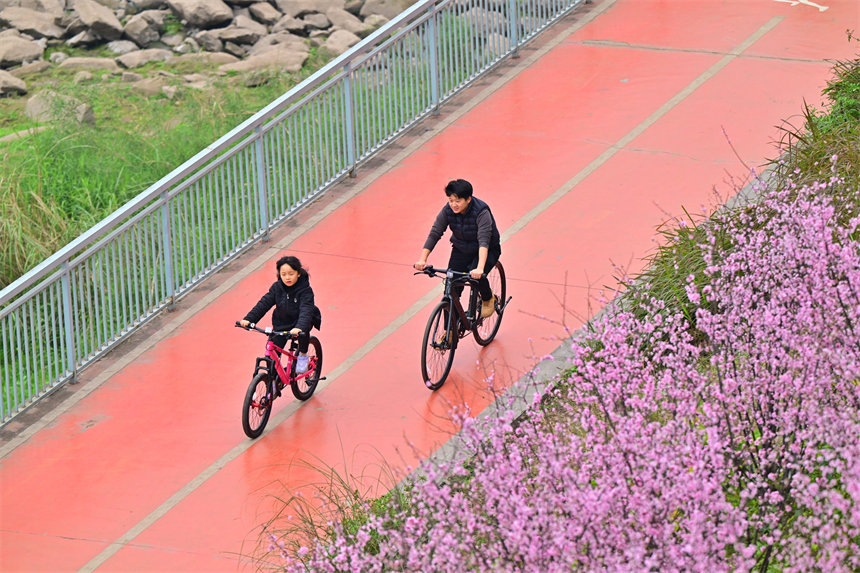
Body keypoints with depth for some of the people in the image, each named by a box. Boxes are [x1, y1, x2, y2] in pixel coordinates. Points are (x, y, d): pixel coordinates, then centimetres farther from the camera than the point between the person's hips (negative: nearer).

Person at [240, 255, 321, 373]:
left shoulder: (305, 290, -21)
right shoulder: (277, 287, -8)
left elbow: (306, 310, -34)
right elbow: (264, 303, -11)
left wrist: (299, 328, -53)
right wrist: (248, 319, -25)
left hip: (299, 322, -4)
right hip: (281, 324, 4)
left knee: (303, 331, -37)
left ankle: (303, 355, -8)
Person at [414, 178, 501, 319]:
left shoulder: (481, 212, -30)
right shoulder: (448, 211, -17)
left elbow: (484, 241, -40)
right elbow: (434, 234, -17)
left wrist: (480, 268, -54)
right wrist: (422, 260, -29)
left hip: (488, 250, -4)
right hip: (461, 250, 4)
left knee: (476, 276, -31)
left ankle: (488, 299, 4)